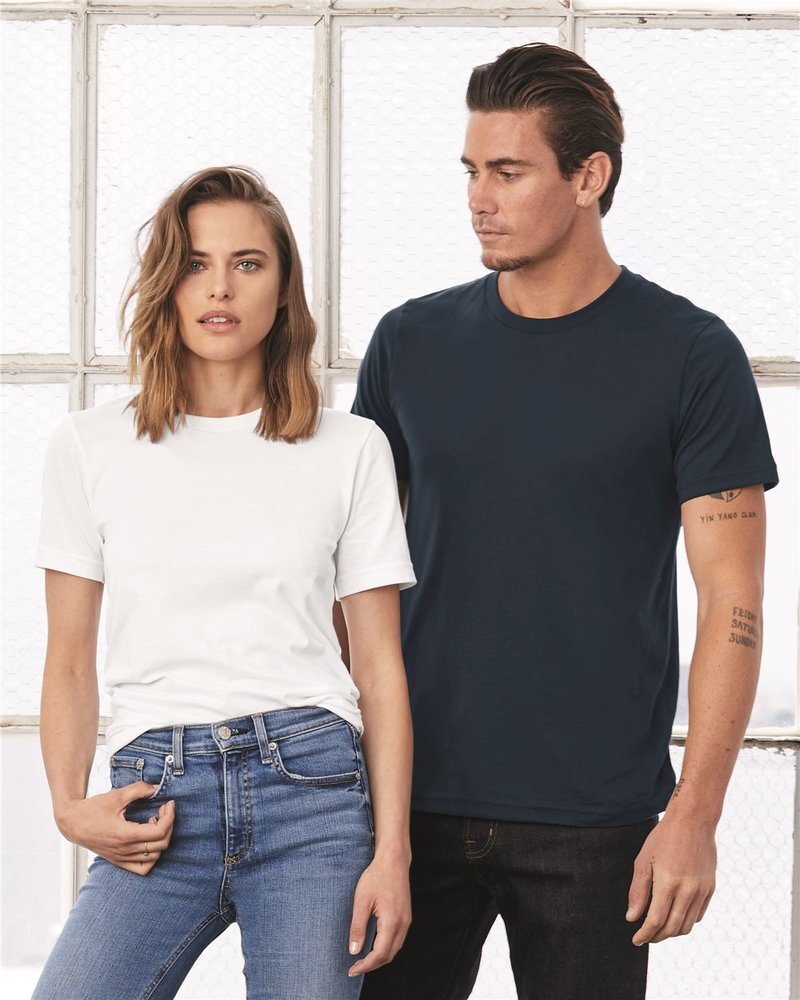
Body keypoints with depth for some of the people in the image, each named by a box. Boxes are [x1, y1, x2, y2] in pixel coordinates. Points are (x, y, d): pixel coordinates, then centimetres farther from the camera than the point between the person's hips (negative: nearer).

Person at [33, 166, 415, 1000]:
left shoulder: (350, 450, 8)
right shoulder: (91, 447, 10)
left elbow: (379, 665, 6)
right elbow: (70, 661, 12)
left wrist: (391, 853, -2)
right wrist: (71, 804, -4)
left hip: (310, 783, 0)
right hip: (158, 801, 0)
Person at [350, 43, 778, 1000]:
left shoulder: (689, 355, -3)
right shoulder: (413, 343, 7)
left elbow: (731, 599, -5)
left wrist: (694, 813, -12)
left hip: (595, 819, -3)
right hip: (417, 802, 3)